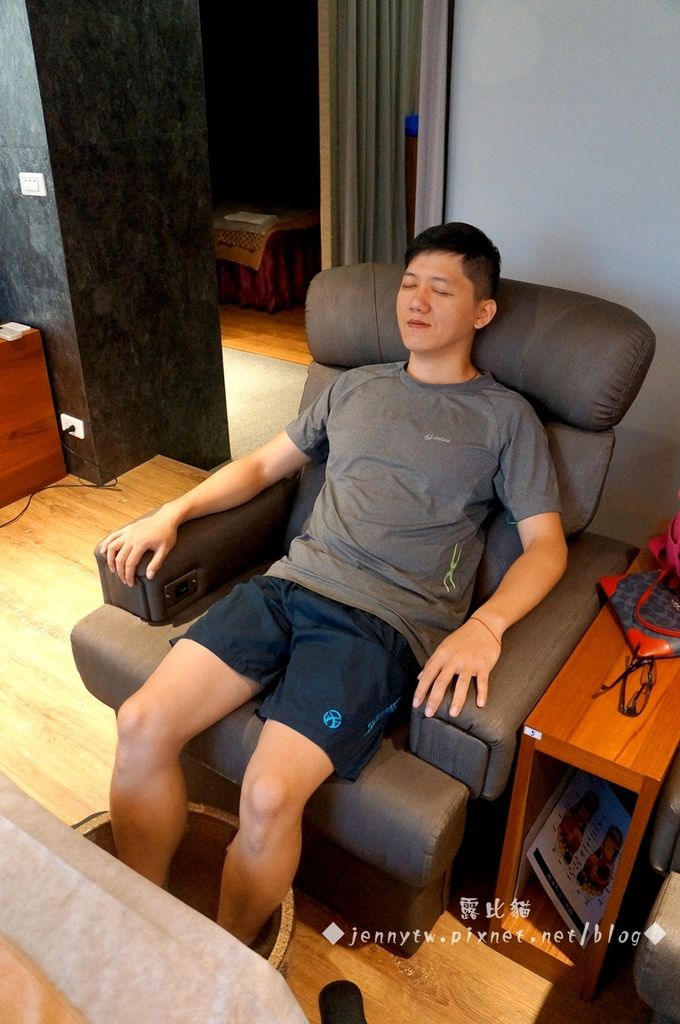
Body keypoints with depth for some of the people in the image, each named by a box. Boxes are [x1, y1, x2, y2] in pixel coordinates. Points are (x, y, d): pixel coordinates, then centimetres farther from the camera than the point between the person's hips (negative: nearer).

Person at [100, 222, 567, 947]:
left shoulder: (506, 417, 9)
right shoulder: (353, 387, 22)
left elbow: (546, 543, 3)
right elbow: (262, 465, 25)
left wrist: (484, 625, -16)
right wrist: (171, 513, 11)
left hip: (387, 618, -4)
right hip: (290, 584, 5)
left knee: (268, 795, -23)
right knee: (141, 726, -13)